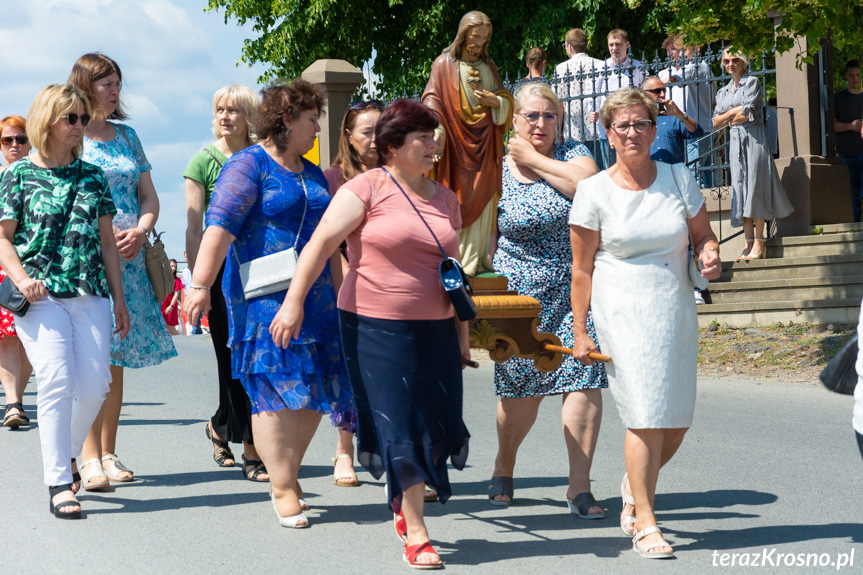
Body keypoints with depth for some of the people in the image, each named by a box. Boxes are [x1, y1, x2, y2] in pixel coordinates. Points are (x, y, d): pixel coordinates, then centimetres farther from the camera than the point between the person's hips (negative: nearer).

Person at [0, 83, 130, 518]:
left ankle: (63, 454, 23)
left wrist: (118, 297, 14)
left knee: (94, 383, -3)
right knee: (56, 382, -12)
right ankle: (59, 482, -6)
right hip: (41, 296, -4)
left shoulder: (92, 176, 14)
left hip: (90, 295, 4)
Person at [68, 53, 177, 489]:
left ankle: (108, 453, 11)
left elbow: (149, 196, 18)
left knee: (116, 359, 5)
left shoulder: (126, 136, 17)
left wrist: (140, 231, -2)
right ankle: (90, 458, -9)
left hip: (128, 258, 5)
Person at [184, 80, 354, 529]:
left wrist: (339, 295, 27)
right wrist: (201, 284, -23)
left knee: (314, 391, 4)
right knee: (276, 390, -8)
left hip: (314, 297, 7)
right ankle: (284, 490, -3)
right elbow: (220, 225, -14)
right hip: (264, 298, -7)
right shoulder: (248, 165, -5)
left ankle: (285, 473, 18)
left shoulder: (313, 174, 19)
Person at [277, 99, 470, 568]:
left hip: (434, 328, 6)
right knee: (400, 426, -5)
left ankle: (404, 502, 31)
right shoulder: (368, 188, -6)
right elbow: (322, 242, -11)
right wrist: (294, 301, -18)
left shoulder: (445, 199, 12)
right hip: (376, 326, -5)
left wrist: (462, 328, 18)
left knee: (438, 423, 3)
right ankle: (415, 535, 2)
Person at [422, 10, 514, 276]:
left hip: (484, 143, 4)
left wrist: (496, 102, -7)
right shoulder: (444, 64, 1)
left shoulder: (488, 66, 15)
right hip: (456, 143, -4)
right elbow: (433, 100, -6)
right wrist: (438, 129, -21)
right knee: (455, 201, -8)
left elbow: (506, 101, 16)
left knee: (482, 199, 1)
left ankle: (478, 259, 5)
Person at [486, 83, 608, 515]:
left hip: (576, 289, 0)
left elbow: (588, 184, -18)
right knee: (521, 390, 4)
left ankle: (579, 485, -3)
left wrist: (534, 158, -10)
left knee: (583, 380, -10)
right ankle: (503, 467, 31)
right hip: (519, 292, 0)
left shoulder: (572, 153, 4)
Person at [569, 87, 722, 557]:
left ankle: (634, 485, 35)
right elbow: (581, 269, 0)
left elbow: (702, 235, 14)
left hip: (676, 308, 4)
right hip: (622, 310, -3)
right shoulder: (594, 191, -2)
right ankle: (645, 524, 2)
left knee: (676, 422, 5)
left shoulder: (678, 179, 5)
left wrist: (710, 256, -10)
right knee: (646, 416, -10)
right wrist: (579, 332, -2)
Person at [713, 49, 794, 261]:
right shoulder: (723, 92, 17)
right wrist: (734, 111, -5)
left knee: (754, 185, -10)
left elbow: (747, 114, -12)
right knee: (740, 187, 0)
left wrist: (728, 117, 1)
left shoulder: (752, 82, -1)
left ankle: (759, 243, -11)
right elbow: (716, 123, 11)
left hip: (754, 138, -6)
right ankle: (749, 242, -1)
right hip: (736, 141, 6)